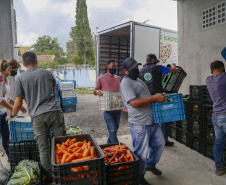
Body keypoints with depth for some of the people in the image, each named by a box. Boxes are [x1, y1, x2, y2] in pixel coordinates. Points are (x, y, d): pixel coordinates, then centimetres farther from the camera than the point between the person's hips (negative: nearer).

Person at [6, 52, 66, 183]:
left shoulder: (21, 79, 6)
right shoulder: (47, 73, 9)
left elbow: (18, 103, 6)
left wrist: (12, 115, 25)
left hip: (37, 116, 0)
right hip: (55, 112, 1)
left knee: (43, 149, 11)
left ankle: (49, 177, 22)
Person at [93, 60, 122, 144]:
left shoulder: (118, 78, 11)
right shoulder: (101, 78, -2)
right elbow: (94, 91, 3)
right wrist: (97, 91, -21)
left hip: (117, 108, 5)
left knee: (115, 129, 16)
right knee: (112, 130, -7)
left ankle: (108, 145, 36)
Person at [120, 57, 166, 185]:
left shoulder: (138, 80, 17)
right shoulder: (126, 83, -15)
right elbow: (134, 103, -26)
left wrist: (159, 96, 13)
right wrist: (154, 98, -23)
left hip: (152, 121, 10)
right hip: (140, 125, -9)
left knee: (160, 143, 23)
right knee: (141, 153, 4)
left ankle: (150, 165, 46)